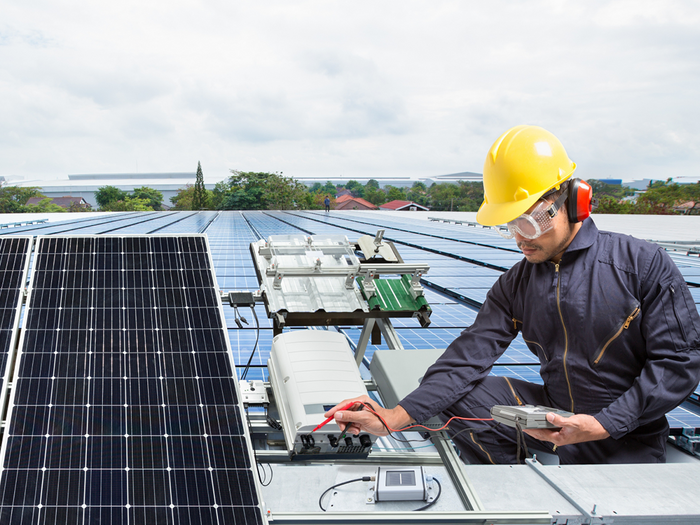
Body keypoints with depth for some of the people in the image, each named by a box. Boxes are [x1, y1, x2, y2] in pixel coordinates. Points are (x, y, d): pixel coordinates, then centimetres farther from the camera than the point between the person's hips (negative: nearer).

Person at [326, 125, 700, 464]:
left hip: (628, 439, -5)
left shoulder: (644, 265, -12)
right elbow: (470, 353, -7)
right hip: (553, 415, 5)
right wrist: (395, 417, -20)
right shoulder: (516, 284, 2)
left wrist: (604, 424, -22)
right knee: (457, 395, -10)